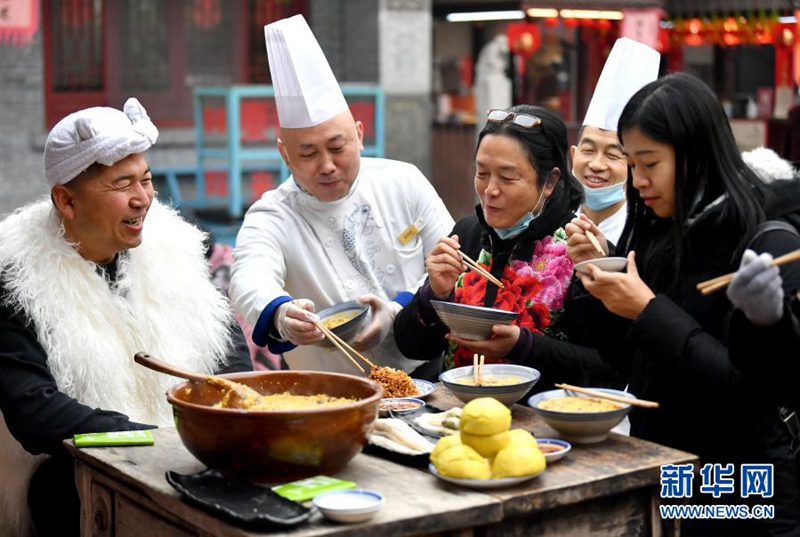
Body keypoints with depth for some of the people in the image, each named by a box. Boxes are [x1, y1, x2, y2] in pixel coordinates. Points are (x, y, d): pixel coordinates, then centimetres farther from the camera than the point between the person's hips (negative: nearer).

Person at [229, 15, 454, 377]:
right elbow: (250, 281, -25)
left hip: (430, 378, -2)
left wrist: (399, 311, -14)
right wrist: (280, 314, -48)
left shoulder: (404, 182, 4)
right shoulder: (271, 219, -5)